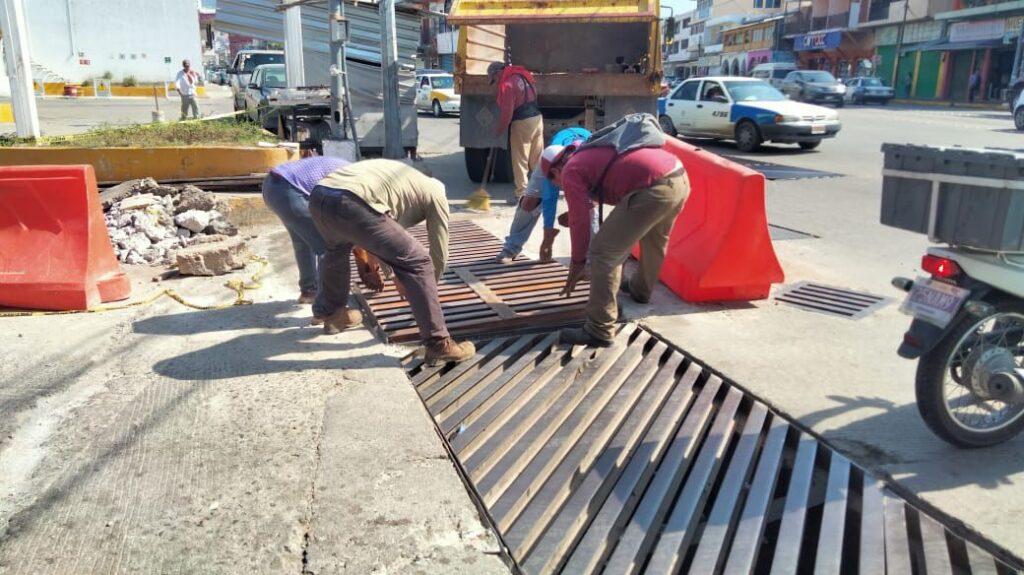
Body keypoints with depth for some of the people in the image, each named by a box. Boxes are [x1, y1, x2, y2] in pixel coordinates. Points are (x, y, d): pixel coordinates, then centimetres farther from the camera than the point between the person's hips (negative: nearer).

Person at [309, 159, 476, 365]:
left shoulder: (399, 174, 40)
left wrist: (398, 277, 59)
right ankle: (438, 344, 5)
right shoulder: (436, 194, 21)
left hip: (318, 197, 8)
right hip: (350, 204, -8)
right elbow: (439, 255, 21)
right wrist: (428, 289, 39)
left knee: (336, 249, 39)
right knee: (417, 262, 3)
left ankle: (333, 315, 53)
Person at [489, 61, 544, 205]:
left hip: (521, 123, -8)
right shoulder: (523, 75, 14)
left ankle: (521, 194, 4)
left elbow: (507, 111, -15)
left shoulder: (507, 84, -13)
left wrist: (499, 129, -1)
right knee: (537, 158, 14)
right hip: (537, 118, 8)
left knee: (520, 161, 1)